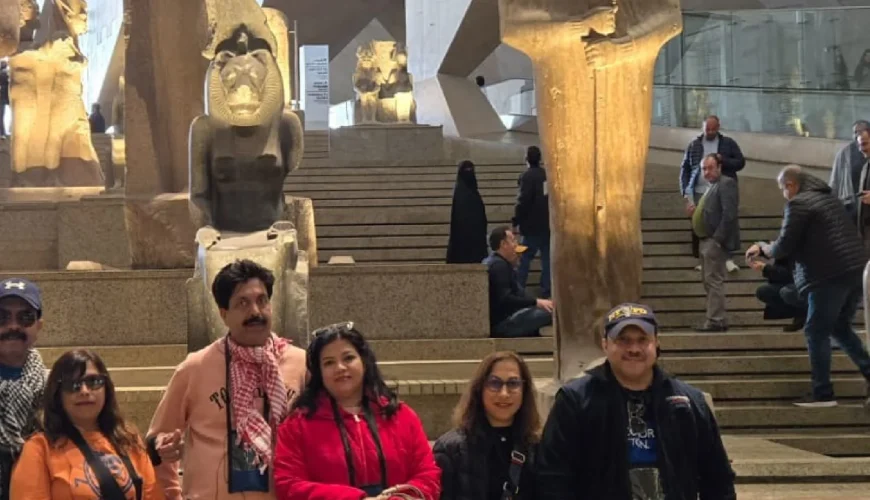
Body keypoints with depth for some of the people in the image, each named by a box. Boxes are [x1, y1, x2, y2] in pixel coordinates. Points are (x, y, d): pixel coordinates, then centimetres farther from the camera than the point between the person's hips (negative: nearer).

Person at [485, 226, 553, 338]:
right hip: (501, 323, -11)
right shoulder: (498, 265, -16)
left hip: (501, 321, 11)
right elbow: (505, 299, -25)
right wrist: (536, 302, -24)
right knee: (549, 312, -22)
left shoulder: (493, 262, 17)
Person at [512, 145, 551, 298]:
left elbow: (523, 201, -17)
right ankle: (546, 291, 9)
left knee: (525, 258, -2)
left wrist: (516, 222, -11)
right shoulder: (548, 175, 7)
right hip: (548, 224, 6)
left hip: (533, 225, -6)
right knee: (547, 257, 8)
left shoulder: (527, 176, -12)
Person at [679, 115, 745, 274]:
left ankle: (728, 259, -2)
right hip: (700, 193, 1)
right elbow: (685, 169, 7)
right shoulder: (694, 145, 7)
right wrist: (686, 192, -2)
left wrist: (722, 159, -14)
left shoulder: (728, 143, 5)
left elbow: (740, 162, 3)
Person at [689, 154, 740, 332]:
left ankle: (715, 321, -9)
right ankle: (717, 319, 17)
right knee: (710, 282, 12)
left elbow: (729, 214, -18)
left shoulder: (726, 183, -9)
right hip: (706, 241, 10)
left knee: (714, 281, -10)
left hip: (715, 241, -10)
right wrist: (695, 212, 4)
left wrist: (717, 239, -21)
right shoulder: (712, 187, 21)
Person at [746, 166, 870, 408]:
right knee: (839, 327, 21)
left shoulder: (798, 204, -8)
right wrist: (767, 250, 25)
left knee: (817, 332, 1)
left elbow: (784, 247, -10)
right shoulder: (828, 197, 21)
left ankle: (823, 394, 3)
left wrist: (763, 248, 12)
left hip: (830, 276, -9)